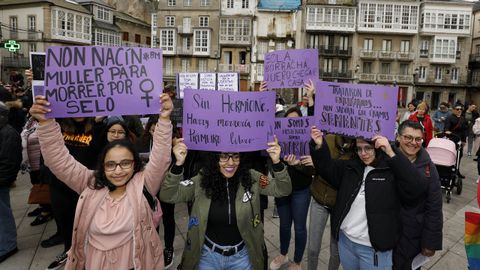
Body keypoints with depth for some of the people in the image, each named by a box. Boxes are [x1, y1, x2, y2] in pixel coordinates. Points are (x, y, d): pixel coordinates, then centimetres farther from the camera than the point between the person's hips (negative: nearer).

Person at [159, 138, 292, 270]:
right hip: (208, 255, 0)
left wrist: (276, 162, -34)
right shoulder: (202, 180, -14)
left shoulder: (251, 178, -12)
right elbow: (167, 196, -19)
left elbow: (283, 190, -16)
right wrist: (178, 164, -35)